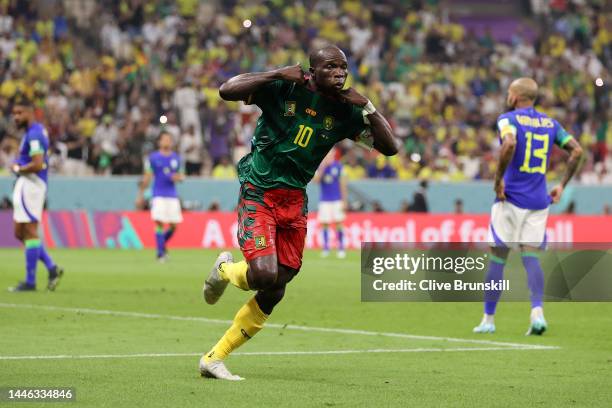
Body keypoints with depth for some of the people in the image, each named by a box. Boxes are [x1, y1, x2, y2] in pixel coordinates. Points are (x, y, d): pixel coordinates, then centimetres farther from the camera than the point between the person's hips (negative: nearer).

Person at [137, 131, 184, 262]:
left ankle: (163, 244, 26)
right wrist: (141, 196, 4)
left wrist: (179, 177, -7)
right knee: (159, 223, -13)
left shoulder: (176, 158, 10)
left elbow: (181, 175, 18)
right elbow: (147, 178, 5)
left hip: (173, 196, 3)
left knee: (173, 225, -1)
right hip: (159, 196, -3)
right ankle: (160, 252, -6)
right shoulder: (153, 158, 2)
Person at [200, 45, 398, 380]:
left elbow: (389, 147, 3)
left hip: (295, 201, 5)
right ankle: (226, 271, 15)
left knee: (274, 291, 3)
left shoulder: (345, 111, 3)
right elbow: (226, 91, -18)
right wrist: (278, 75, -23)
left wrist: (367, 106, -9)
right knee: (264, 275, -23)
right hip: (258, 194, -5)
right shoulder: (283, 88, -10)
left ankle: (214, 358, 15)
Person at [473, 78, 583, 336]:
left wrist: (498, 179, -17)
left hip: (511, 198, -4)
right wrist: (562, 185, 11)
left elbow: (510, 144, -26)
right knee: (531, 257, 5)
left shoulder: (508, 119, -5)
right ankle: (537, 312, -16)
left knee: (497, 258, 4)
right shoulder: (550, 124, 11)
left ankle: (488, 319, 9)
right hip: (539, 201, 4)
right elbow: (577, 151, 7)